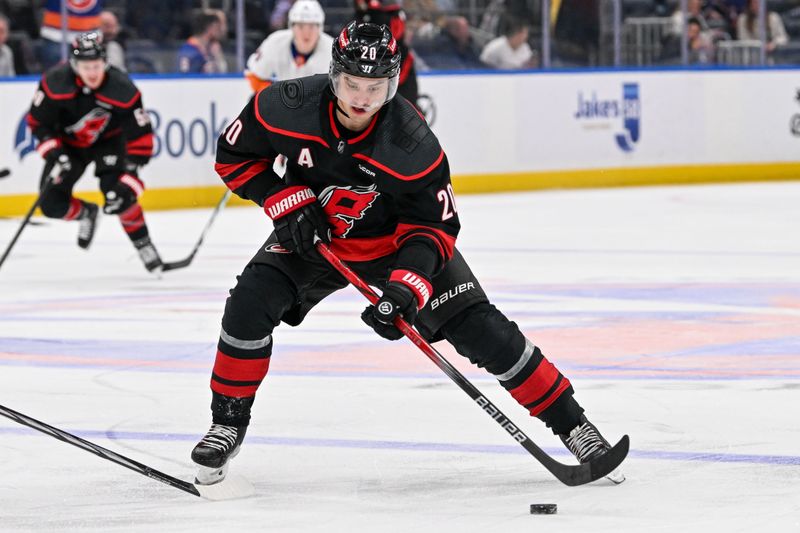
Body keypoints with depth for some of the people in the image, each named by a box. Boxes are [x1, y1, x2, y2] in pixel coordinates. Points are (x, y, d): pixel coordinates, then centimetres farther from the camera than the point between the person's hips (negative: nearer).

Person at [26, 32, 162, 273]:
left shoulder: (122, 89, -31)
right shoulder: (55, 83, -28)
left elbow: (140, 137, -26)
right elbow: (37, 121, -12)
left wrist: (131, 174, -33)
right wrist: (53, 152, -24)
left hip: (109, 141, -2)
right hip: (69, 143, 2)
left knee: (117, 194, -26)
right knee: (52, 205, -7)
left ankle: (144, 245, -7)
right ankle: (86, 213, 27)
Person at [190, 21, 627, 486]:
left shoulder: (412, 144, -31)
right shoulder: (288, 108, -27)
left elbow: (434, 225, -21)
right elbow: (235, 155, -8)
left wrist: (407, 287, -36)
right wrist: (286, 201, -20)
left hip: (398, 240, -2)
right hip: (313, 234, 2)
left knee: (482, 331, -10)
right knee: (250, 304, -21)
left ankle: (572, 425, 3)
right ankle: (228, 425, -1)